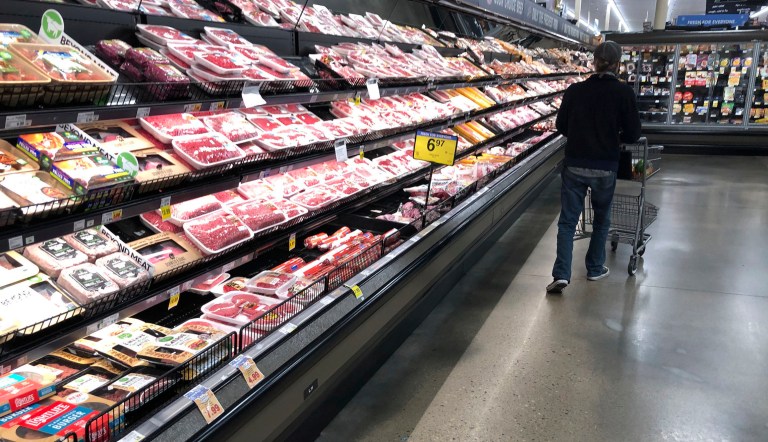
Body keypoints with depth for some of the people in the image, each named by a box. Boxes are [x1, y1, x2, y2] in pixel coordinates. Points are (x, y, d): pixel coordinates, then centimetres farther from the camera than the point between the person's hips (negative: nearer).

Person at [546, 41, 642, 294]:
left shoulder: (575, 90, -2)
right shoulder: (624, 93, -7)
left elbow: (561, 126, 7)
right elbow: (633, 133, -4)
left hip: (574, 164, 1)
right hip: (605, 166, -1)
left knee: (567, 220, 5)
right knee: (601, 219, 18)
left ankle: (561, 274, -5)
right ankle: (595, 269, 29)